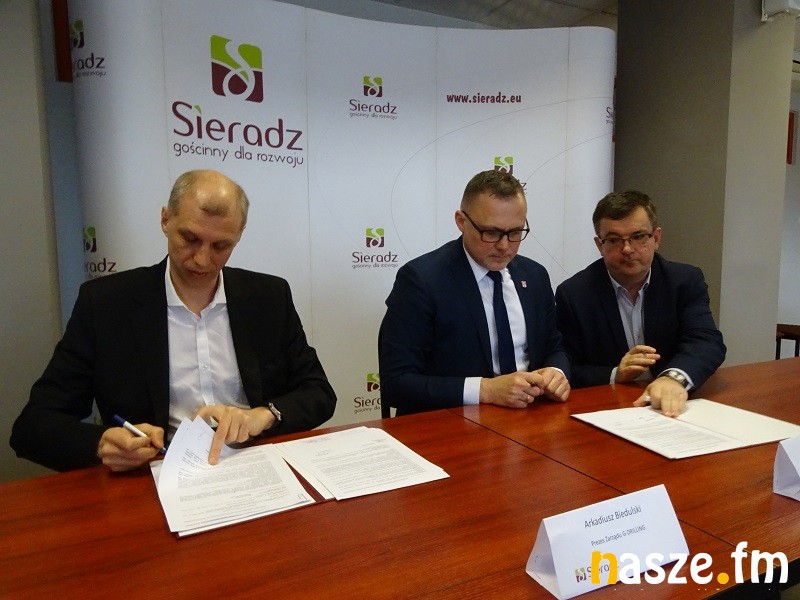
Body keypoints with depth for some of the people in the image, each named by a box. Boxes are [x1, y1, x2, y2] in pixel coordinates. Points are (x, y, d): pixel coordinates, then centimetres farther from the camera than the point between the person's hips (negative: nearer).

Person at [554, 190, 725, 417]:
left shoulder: (686, 281, 1)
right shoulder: (573, 294, -5)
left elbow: (708, 342, -13)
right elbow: (565, 373, -3)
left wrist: (674, 378, -32)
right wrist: (615, 375, -19)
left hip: (671, 409, 3)